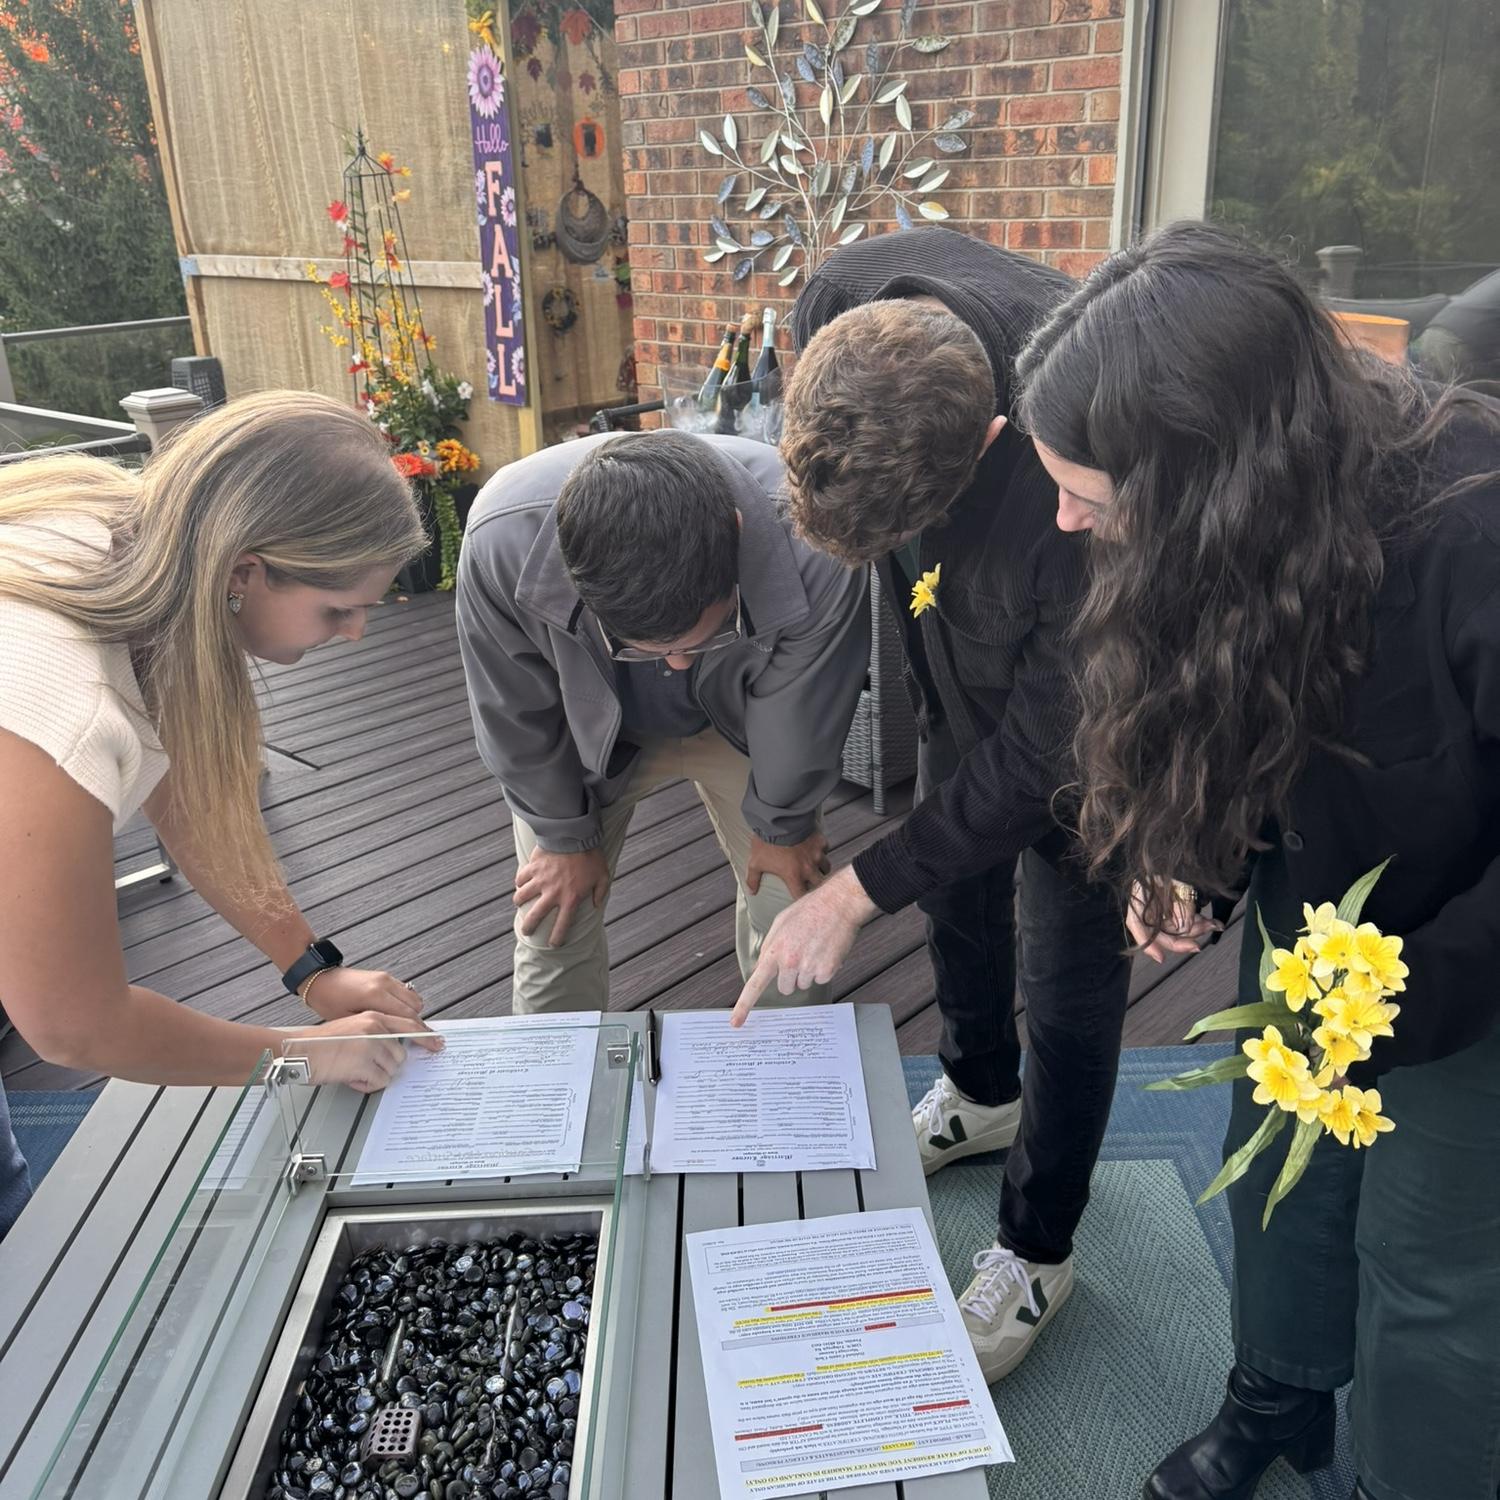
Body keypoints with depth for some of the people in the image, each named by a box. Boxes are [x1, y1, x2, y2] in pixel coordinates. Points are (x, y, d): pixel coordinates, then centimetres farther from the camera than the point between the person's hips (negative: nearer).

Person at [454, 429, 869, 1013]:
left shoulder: (815, 549, -42)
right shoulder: (502, 537, -39)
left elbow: (799, 715, -21)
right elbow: (516, 713, -19)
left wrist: (782, 825, -4)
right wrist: (565, 837, -4)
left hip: (738, 718, 0)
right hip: (589, 724, 0)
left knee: (791, 901, 2)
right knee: (553, 923, 0)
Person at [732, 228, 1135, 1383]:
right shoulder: (845, 310, -26)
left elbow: (1041, 754, -31)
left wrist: (855, 893, -26)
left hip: (1081, 696, -6)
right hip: (961, 672, 6)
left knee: (1069, 974, 4)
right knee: (955, 888, 23)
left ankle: (1038, 1252, 28)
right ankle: (981, 1093, 52)